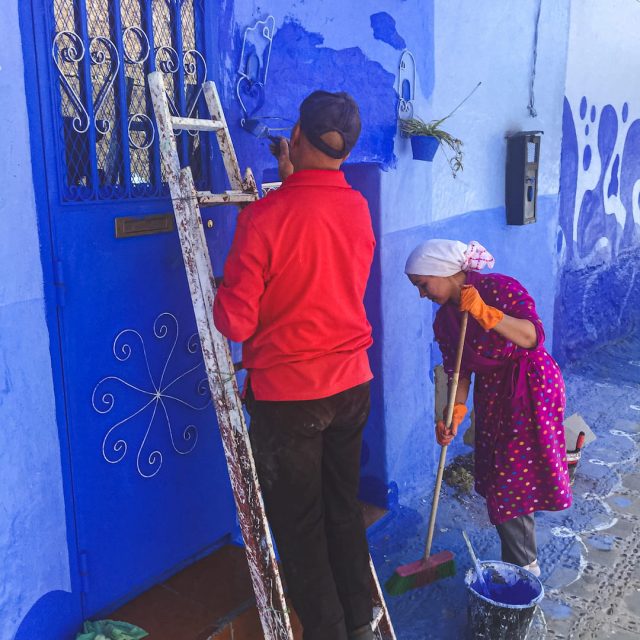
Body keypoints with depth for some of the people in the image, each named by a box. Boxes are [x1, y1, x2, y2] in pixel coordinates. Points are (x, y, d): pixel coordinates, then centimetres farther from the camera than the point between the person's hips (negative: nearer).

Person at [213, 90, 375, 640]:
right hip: (352, 383, 6)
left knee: (299, 526, 12)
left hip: (287, 394, -6)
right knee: (344, 509, 21)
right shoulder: (358, 209, -1)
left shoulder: (265, 216, -20)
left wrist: (222, 294, 3)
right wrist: (292, 182, 18)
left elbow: (236, 322, -18)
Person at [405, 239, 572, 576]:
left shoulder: (500, 288, -19)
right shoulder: (445, 317, 2)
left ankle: (523, 567, 16)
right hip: (492, 396, 7)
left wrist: (484, 312, -36)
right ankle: (521, 561, 31)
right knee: (497, 481, 12)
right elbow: (459, 371, 3)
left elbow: (533, 337, -30)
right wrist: (454, 415, -8)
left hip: (531, 390, -7)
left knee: (513, 482, -3)